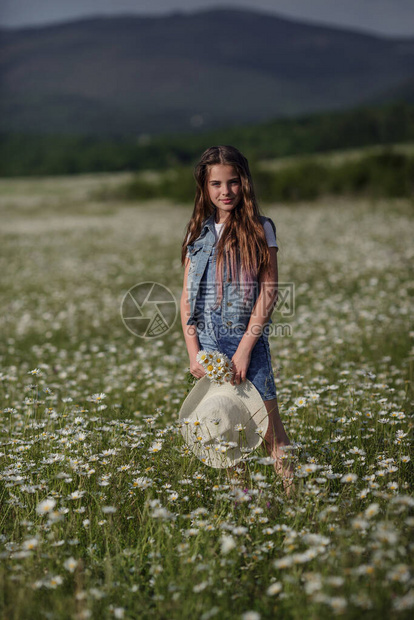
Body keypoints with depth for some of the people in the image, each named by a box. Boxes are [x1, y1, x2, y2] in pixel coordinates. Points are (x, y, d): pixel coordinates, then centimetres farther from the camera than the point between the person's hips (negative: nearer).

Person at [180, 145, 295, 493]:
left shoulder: (260, 229, 1)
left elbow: (268, 293, -5)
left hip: (247, 340, -3)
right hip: (207, 343, 4)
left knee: (270, 430, -5)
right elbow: (187, 298, 9)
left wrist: (244, 349, -12)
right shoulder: (198, 233, 11)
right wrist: (193, 353, -2)